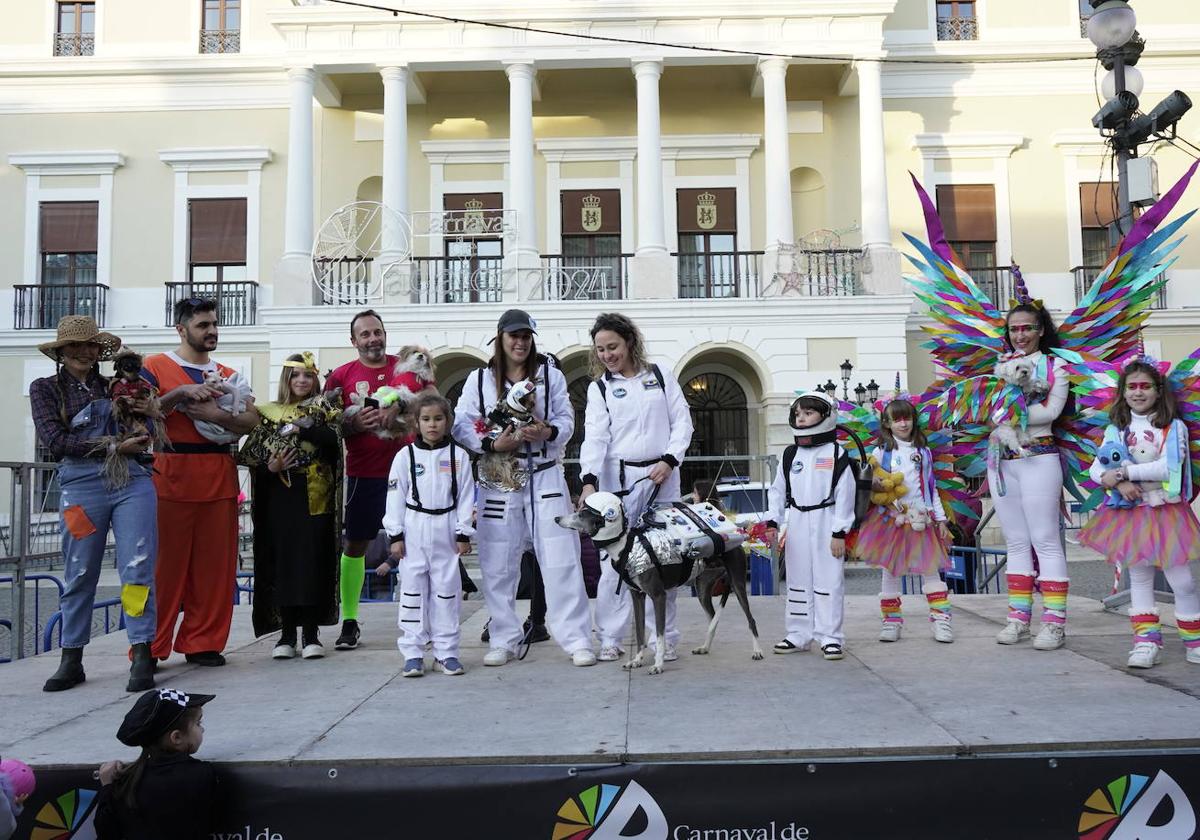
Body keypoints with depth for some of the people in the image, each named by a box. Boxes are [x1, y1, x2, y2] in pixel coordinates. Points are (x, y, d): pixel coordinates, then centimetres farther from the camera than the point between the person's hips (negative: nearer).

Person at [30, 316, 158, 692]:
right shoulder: (45, 388, 10)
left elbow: (142, 434, 21)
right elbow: (54, 439, -4)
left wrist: (151, 413, -3)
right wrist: (114, 446, -10)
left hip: (134, 482, 1)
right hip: (81, 485, -1)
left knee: (137, 569, -5)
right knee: (79, 575, 5)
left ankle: (142, 657, -1)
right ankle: (71, 660, 18)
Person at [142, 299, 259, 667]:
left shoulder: (228, 375, 17)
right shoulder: (155, 367, 7)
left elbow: (252, 421, 3)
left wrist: (216, 414, -13)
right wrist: (181, 392, -14)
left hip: (220, 477, 4)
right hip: (172, 474, -3)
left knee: (214, 563, 3)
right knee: (166, 562, -3)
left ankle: (202, 642, 13)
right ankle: (151, 647, 7)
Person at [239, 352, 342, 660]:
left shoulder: (323, 411, 8)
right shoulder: (269, 413, 12)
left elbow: (333, 441, -12)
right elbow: (252, 456, 8)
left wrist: (302, 427, -16)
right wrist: (269, 467, -10)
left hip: (314, 496, -1)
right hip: (280, 496, 2)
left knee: (313, 559, -3)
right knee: (281, 559, 1)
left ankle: (311, 632, 5)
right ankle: (287, 632, 10)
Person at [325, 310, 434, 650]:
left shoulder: (408, 367, 7)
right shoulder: (340, 376, 5)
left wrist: (400, 406, -19)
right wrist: (353, 425, -16)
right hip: (363, 473, 0)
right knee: (355, 543, 4)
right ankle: (349, 623, 15)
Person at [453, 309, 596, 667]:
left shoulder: (551, 375, 8)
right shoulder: (479, 379, 5)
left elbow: (566, 419, 5)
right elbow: (462, 426, 0)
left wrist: (548, 432, -17)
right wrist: (493, 444, -16)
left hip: (545, 476, 0)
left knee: (561, 559, -3)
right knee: (498, 564, 4)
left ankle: (577, 639, 3)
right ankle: (503, 641, 18)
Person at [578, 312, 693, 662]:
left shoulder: (661, 377, 9)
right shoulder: (599, 388, 7)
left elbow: (682, 422, 7)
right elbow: (595, 437, -5)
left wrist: (669, 460, -7)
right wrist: (589, 481, -19)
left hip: (662, 476, 1)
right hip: (619, 478, -1)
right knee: (615, 559, -2)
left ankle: (663, 638, 14)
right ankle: (609, 639, 8)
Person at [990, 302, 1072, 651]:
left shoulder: (1054, 366, 3)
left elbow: (1051, 410, -11)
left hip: (1038, 458, -5)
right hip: (1000, 461, 5)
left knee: (1045, 540, -5)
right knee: (1016, 542, 9)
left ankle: (1055, 622, -2)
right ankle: (1019, 616, 14)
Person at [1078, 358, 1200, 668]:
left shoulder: (1174, 427, -3)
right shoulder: (1116, 429, 7)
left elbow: (1168, 467, -16)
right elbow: (1096, 469, 2)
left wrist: (1122, 471, -17)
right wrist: (1119, 482, -18)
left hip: (1167, 511, -3)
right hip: (1130, 512, 3)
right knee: (1139, 576, 7)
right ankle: (1147, 641, 13)